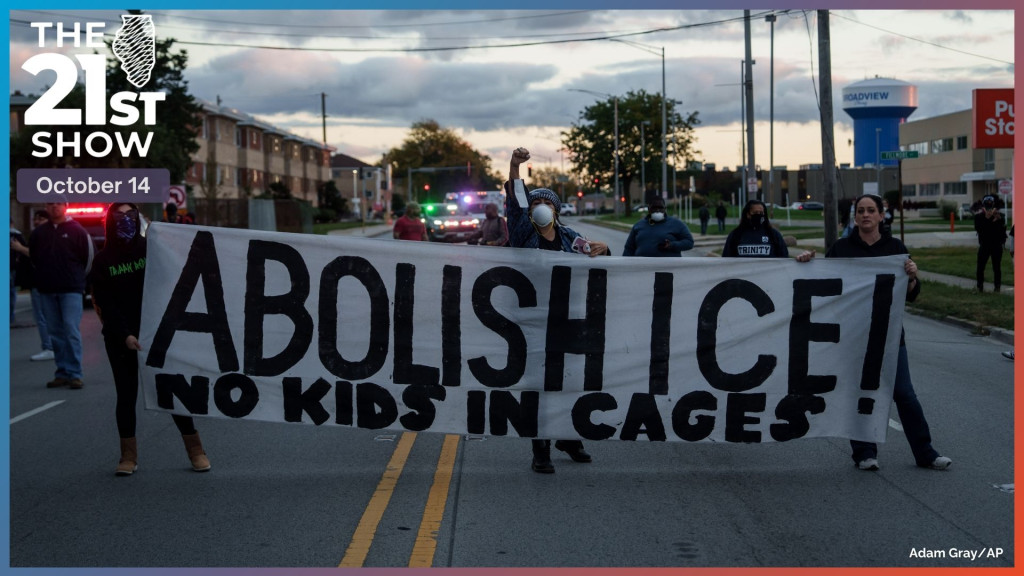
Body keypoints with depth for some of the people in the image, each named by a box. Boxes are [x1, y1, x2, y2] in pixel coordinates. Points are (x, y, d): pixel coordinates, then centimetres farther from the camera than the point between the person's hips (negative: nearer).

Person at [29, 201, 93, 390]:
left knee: (71, 331, -11)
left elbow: (88, 259, 2)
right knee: (55, 333, 6)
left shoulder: (77, 231, -1)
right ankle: (62, 373, 11)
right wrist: (41, 279, 14)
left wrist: (77, 279, 8)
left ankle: (74, 374, -8)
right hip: (47, 291, 4)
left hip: (71, 290, -4)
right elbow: (33, 259, 20)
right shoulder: (38, 233, 10)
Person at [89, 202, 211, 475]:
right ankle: (128, 455, 13)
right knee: (126, 395, 4)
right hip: (119, 337, 1)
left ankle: (195, 450, 5)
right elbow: (106, 304, -5)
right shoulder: (103, 260, 1)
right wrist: (125, 336, -16)